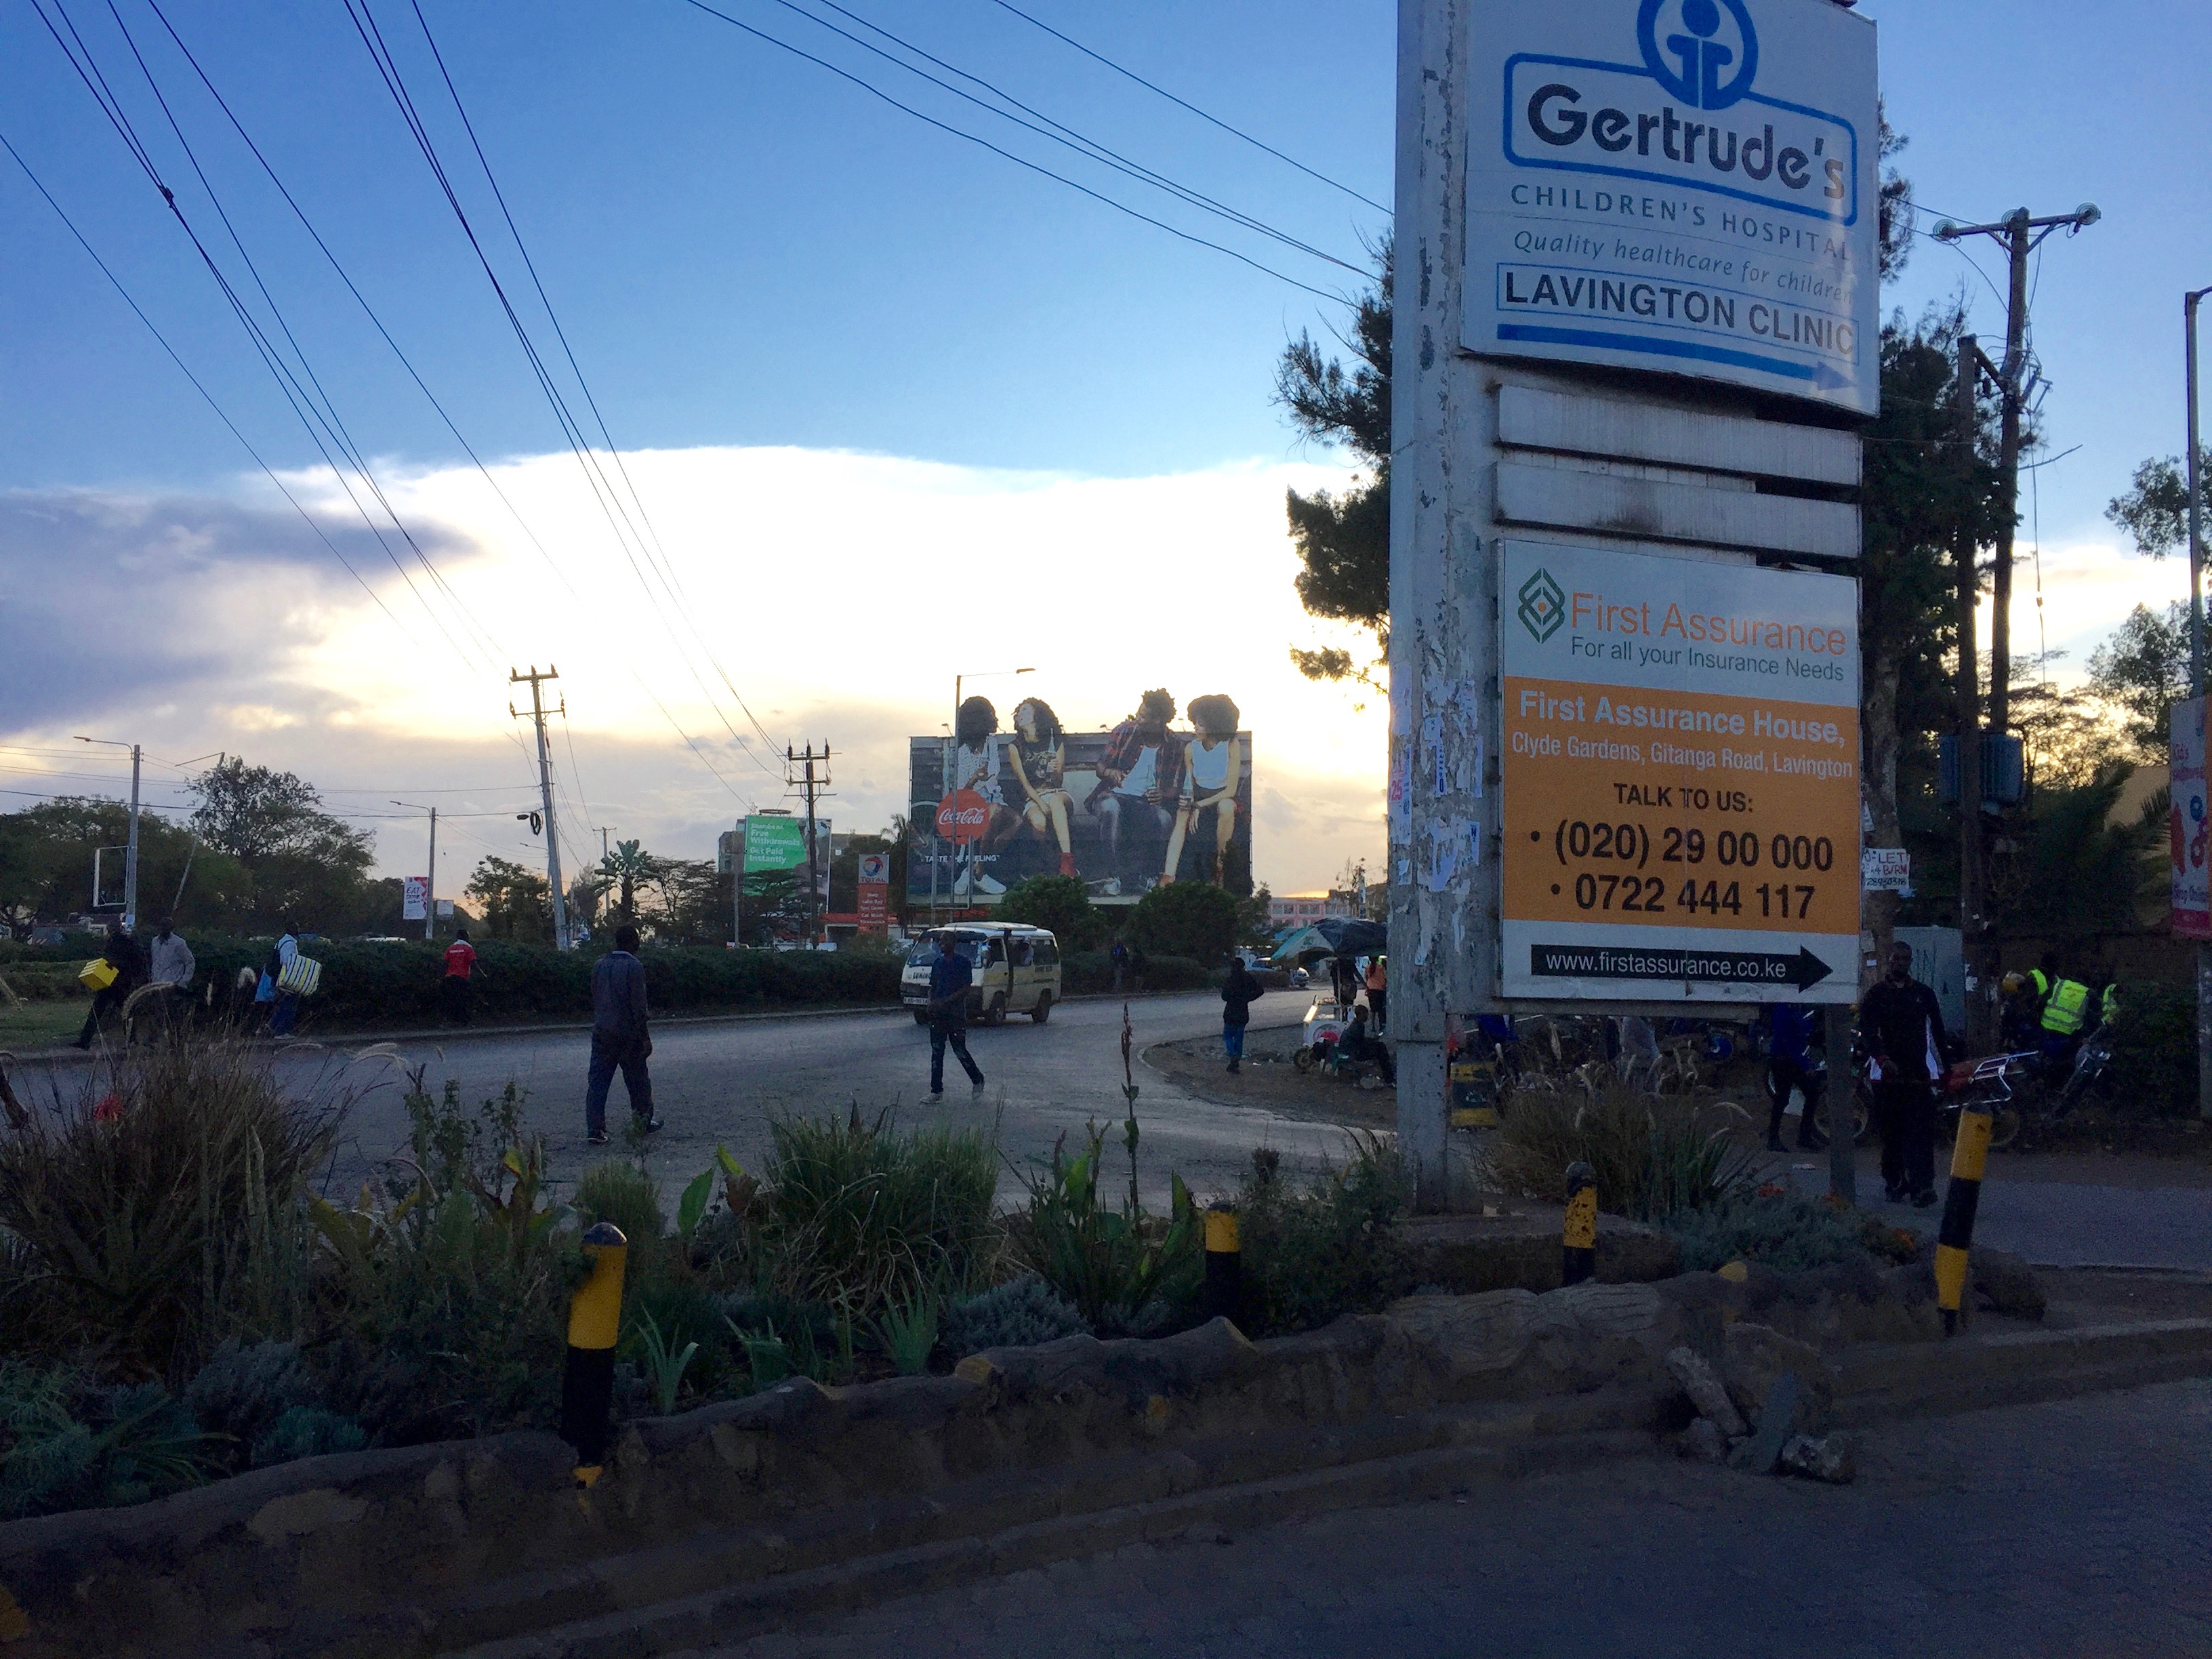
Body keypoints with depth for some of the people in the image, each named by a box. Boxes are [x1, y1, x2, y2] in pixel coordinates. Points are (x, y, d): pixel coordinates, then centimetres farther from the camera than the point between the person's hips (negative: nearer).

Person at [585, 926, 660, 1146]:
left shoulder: (599, 965, 6)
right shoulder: (634, 967, -13)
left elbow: (594, 999, 12)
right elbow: (638, 1005, -14)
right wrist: (645, 1037, -10)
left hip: (601, 1034, 5)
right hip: (628, 1034, -5)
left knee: (598, 1082, 3)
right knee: (638, 1080, 11)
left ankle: (595, 1129, -2)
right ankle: (644, 1121, 24)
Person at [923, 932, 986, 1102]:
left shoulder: (963, 962, -5)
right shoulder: (937, 963, 12)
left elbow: (966, 989, -11)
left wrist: (944, 1002, -18)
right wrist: (931, 1002, -4)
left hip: (956, 1013, -5)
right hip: (938, 1014, 5)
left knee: (960, 1050, -2)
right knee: (936, 1052, 3)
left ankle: (978, 1081, 21)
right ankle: (936, 1091, 6)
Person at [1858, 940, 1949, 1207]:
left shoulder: (1924, 994, 14)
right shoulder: (1876, 995, 8)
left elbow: (1938, 1032, 16)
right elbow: (1867, 1031, -4)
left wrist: (1947, 1068, 10)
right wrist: (1882, 1058, -22)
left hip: (1920, 1074, 0)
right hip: (1887, 1075, 0)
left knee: (1921, 1132, -9)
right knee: (1891, 1133, 3)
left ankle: (1923, 1184, -14)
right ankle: (1894, 1182, 11)